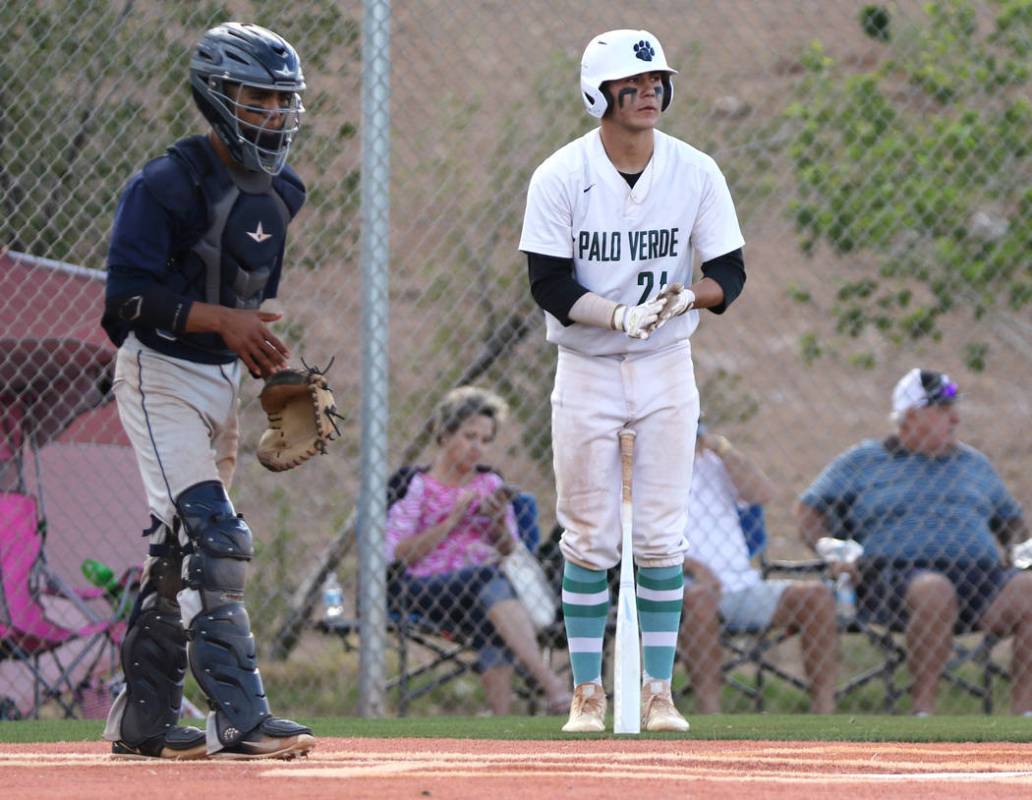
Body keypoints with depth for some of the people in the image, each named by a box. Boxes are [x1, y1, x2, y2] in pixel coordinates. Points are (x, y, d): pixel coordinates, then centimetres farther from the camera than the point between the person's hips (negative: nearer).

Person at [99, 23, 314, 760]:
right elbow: (129, 296, -21)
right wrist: (223, 319, -28)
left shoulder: (279, 194, 8)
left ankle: (143, 720, 20)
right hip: (161, 375, -8)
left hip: (224, 379, 8)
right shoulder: (166, 186, -17)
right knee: (213, 540, -18)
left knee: (180, 552, 12)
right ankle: (239, 718, -22)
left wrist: (271, 354, 5)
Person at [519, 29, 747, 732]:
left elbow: (730, 273, -3)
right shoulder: (561, 177, -10)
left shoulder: (696, 172, -4)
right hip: (587, 370, -1)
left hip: (667, 367, 1)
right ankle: (588, 693, 9)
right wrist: (624, 314, -28)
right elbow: (550, 285, -13)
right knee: (590, 541, 1)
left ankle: (659, 693, 6)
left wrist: (689, 297, -25)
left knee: (662, 539, -1)